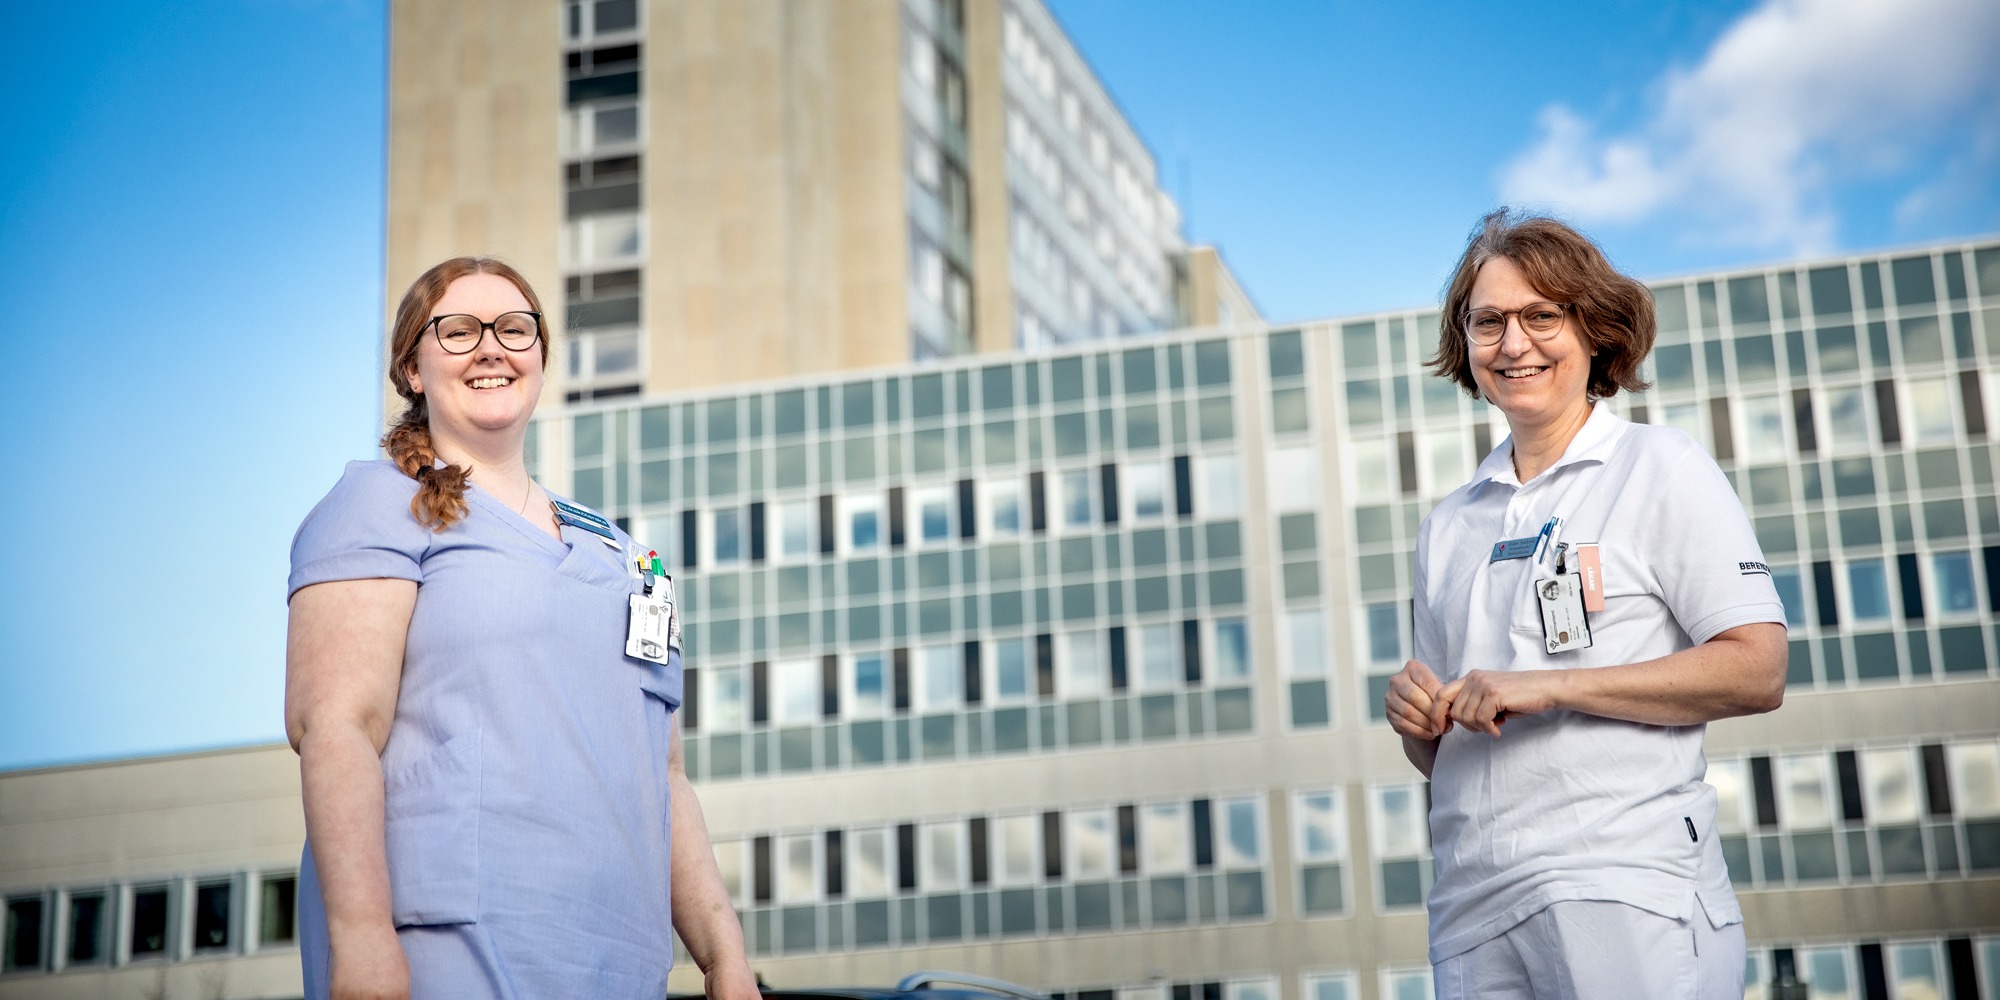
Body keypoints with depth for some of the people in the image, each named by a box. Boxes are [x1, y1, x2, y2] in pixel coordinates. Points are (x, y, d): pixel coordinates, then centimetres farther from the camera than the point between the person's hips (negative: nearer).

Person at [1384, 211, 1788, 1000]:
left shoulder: (1659, 469, 4)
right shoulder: (1447, 527, 19)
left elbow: (1757, 672, -8)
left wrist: (1550, 685, -13)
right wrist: (1415, 718, -1)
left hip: (1630, 893, -4)